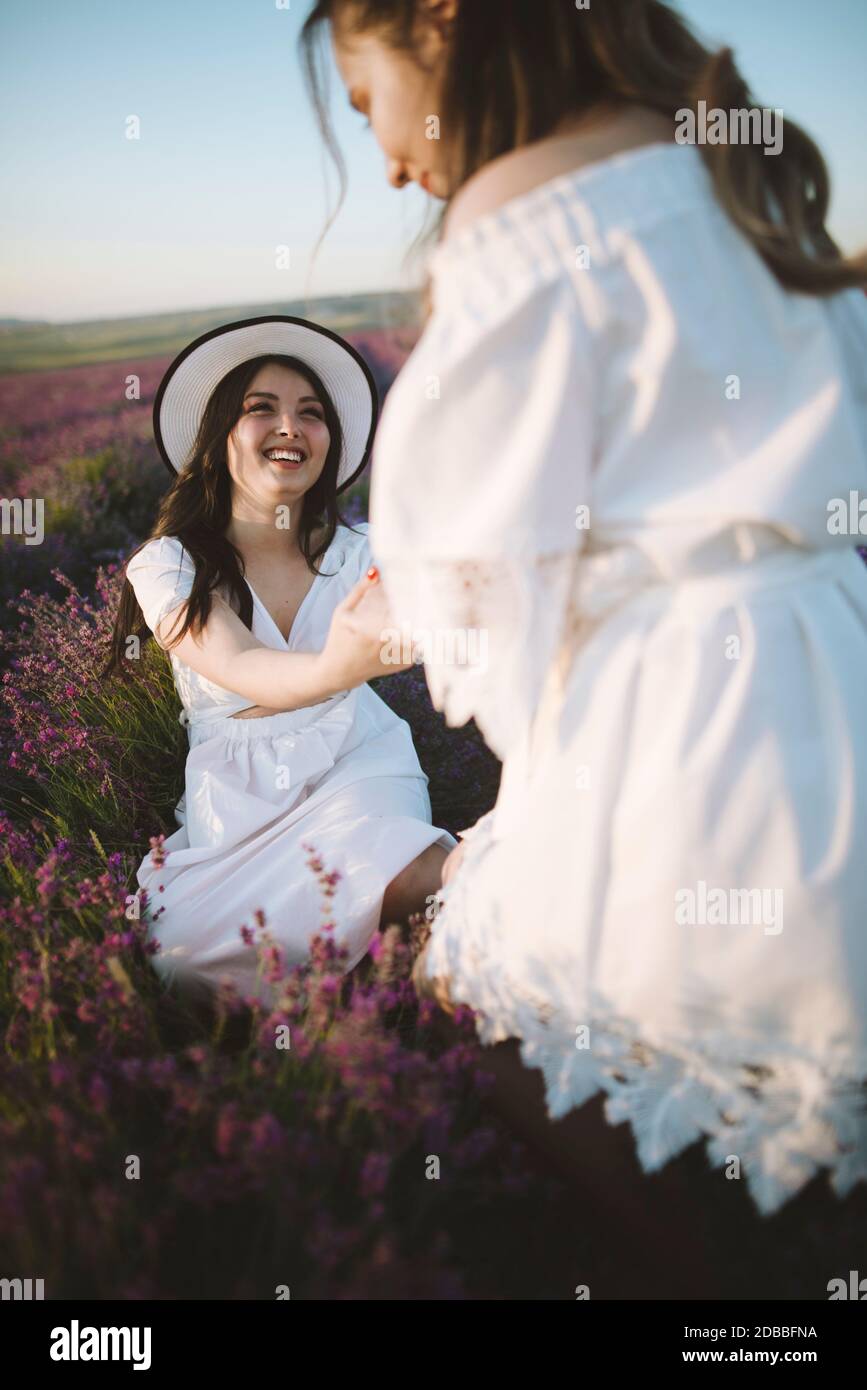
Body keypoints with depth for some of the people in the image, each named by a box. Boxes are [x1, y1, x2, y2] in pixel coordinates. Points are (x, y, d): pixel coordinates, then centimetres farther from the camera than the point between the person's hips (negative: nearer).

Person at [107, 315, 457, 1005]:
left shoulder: (362, 550, 8)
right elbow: (239, 670, -21)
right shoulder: (167, 566, -3)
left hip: (358, 765, -1)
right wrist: (336, 670, -44)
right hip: (236, 798, 1)